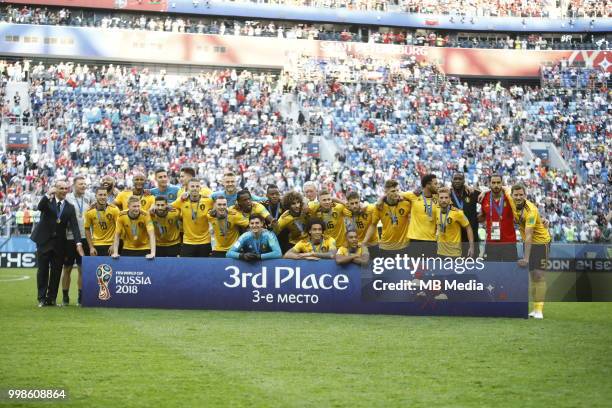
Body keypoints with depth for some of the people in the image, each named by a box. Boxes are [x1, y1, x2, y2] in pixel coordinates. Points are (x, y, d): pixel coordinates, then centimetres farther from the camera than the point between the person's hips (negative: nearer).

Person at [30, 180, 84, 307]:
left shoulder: (70, 207, 5)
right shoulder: (48, 201, -1)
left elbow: (74, 226, -3)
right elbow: (40, 207, -24)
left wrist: (79, 244, -15)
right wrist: (48, 194, -37)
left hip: (59, 244, 2)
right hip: (44, 241, -2)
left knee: (56, 272, 3)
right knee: (43, 270, 2)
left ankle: (51, 298, 11)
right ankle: (42, 298, 8)